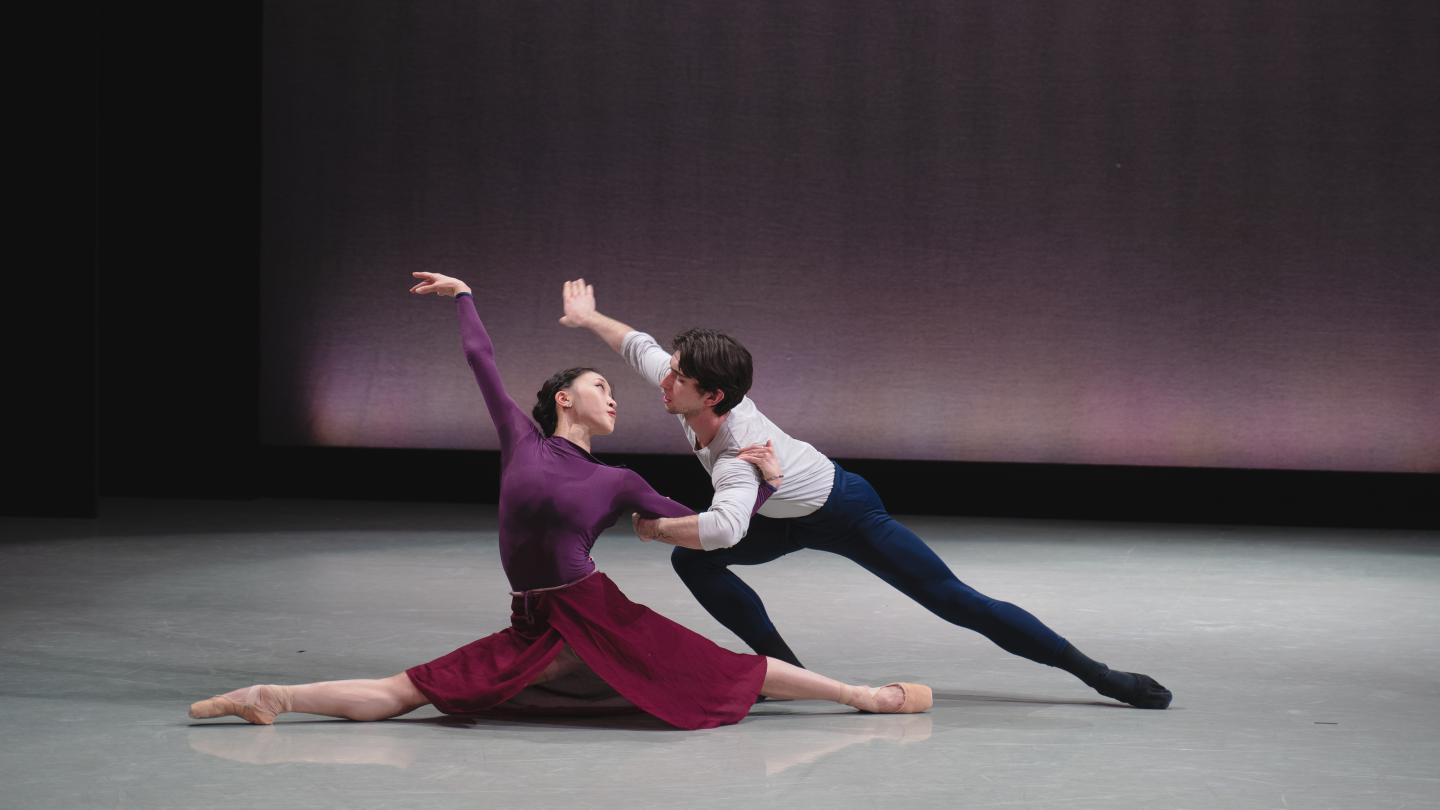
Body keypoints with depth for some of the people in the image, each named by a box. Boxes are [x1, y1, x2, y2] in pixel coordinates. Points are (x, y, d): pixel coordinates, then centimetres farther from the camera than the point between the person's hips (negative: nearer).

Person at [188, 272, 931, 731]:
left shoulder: (618, 483, 6)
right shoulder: (522, 441, 6)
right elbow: (480, 359, 16)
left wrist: (765, 481, 6)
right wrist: (463, 296, 29)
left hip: (601, 622, 0)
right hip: (533, 635, 0)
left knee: (731, 672, -3)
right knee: (400, 694, -7)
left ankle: (865, 696, 3)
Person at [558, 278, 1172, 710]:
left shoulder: (739, 451, -42)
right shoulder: (683, 395, -20)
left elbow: (725, 527, -61)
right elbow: (640, 345, 2)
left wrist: (659, 528, -46)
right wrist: (590, 319, 14)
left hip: (845, 514, -8)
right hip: (790, 520, 8)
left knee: (953, 600, -10)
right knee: (692, 561, -7)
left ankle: (1097, 675, -5)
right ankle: (785, 666, 1)